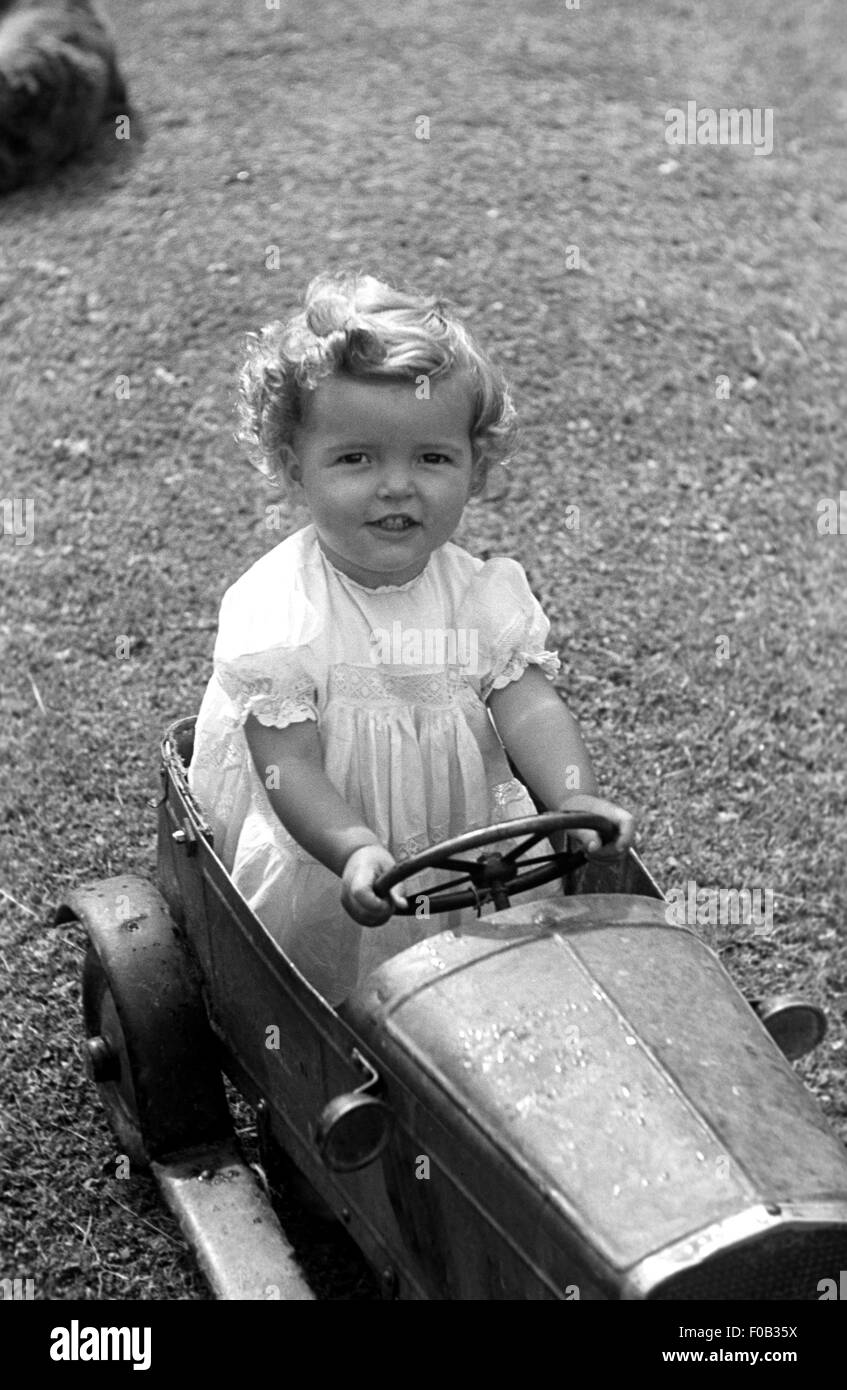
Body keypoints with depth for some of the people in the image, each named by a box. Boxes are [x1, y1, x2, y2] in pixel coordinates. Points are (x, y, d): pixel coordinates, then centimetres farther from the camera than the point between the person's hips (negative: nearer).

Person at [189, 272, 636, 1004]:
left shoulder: (483, 594, -4)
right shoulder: (273, 612, -16)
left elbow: (531, 706, -13)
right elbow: (289, 765, -19)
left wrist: (577, 798, -32)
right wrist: (357, 851, -36)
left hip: (465, 845, 3)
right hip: (313, 856, -3)